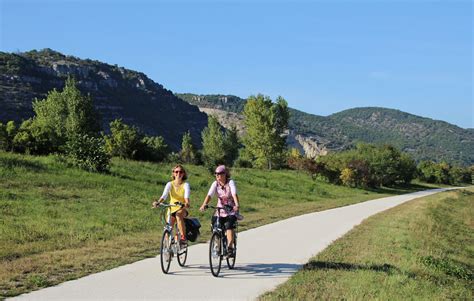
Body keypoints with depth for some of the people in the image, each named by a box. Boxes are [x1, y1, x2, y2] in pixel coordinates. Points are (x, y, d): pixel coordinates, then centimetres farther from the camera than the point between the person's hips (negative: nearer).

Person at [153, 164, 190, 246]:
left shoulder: (185, 185, -5)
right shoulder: (170, 184, -1)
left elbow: (187, 195, -24)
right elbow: (164, 195, -16)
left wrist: (187, 203, -47)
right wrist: (158, 202, -37)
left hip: (182, 210, -3)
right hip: (172, 209, 3)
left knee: (178, 214, -36)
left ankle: (183, 237, -32)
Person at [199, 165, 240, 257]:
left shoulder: (230, 182, -10)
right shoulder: (215, 183, -2)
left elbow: (234, 194, -26)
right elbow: (209, 195, -15)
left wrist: (237, 205, -44)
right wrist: (204, 205, -34)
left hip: (231, 210, -3)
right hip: (220, 210, 3)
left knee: (229, 226, -26)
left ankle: (230, 247, -24)